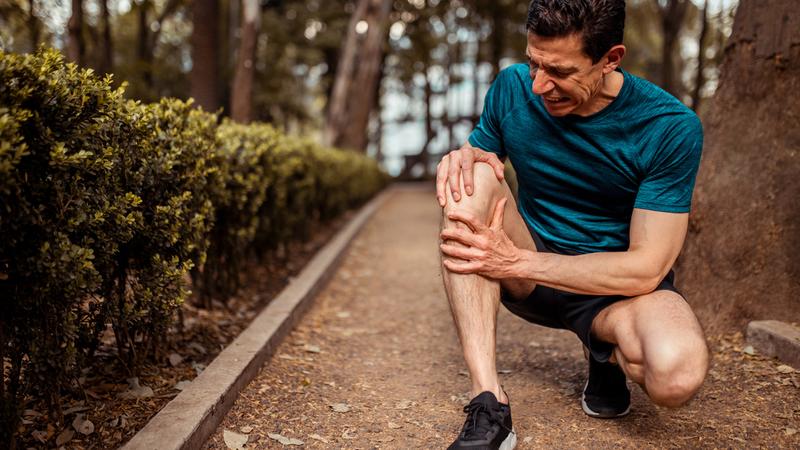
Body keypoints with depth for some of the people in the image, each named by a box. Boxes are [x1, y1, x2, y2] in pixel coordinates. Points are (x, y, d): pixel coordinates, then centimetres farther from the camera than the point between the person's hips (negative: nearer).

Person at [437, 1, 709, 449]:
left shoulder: (672, 128, -18)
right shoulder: (512, 88, -8)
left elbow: (646, 269, -20)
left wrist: (516, 261, -28)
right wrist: (464, 157, -22)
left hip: (618, 286, -3)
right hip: (529, 278, 3)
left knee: (678, 373, -37)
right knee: (470, 179, -26)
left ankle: (607, 349, 4)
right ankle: (489, 405, -30)